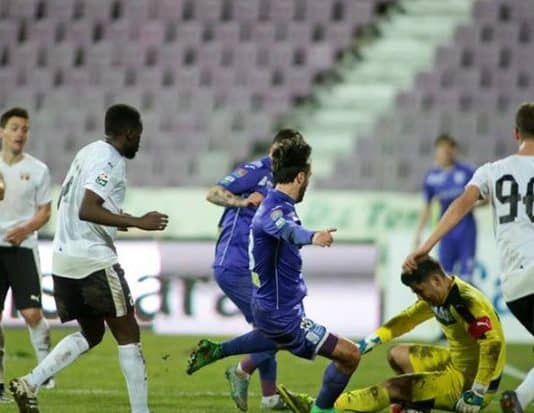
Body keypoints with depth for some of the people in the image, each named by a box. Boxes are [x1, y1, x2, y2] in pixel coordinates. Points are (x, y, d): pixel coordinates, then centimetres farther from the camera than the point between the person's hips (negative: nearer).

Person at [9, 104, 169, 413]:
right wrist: (136, 222, -24)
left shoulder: (88, 153, 15)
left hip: (65, 257, 9)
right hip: (93, 258, -9)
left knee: (91, 334, 18)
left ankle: (29, 384, 5)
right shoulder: (109, 161, -13)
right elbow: (87, 210, -24)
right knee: (128, 334, 0)